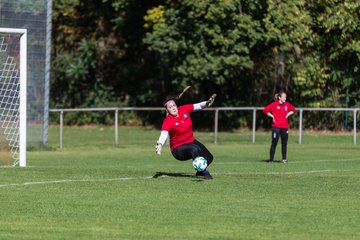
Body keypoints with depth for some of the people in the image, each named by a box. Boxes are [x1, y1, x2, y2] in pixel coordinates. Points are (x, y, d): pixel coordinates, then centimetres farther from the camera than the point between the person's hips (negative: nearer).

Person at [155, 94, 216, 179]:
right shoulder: (167, 121, -22)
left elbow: (198, 106, -2)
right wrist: (160, 144, -58)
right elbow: (164, 134, -37)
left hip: (191, 142, 7)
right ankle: (205, 172, -25)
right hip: (178, 149, -7)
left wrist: (207, 103, -24)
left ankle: (200, 172, 30)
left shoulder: (184, 109, -6)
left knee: (209, 158, -1)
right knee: (195, 149, -36)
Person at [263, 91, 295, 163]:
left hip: (285, 127, 4)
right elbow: (265, 110, -5)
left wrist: (288, 114, 10)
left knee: (284, 143, 6)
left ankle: (284, 159, 14)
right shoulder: (274, 104, -6)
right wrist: (272, 116, -5)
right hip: (276, 127, -4)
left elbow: (293, 109, 26)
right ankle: (271, 159, 2)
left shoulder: (287, 104, 8)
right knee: (274, 143, -2)